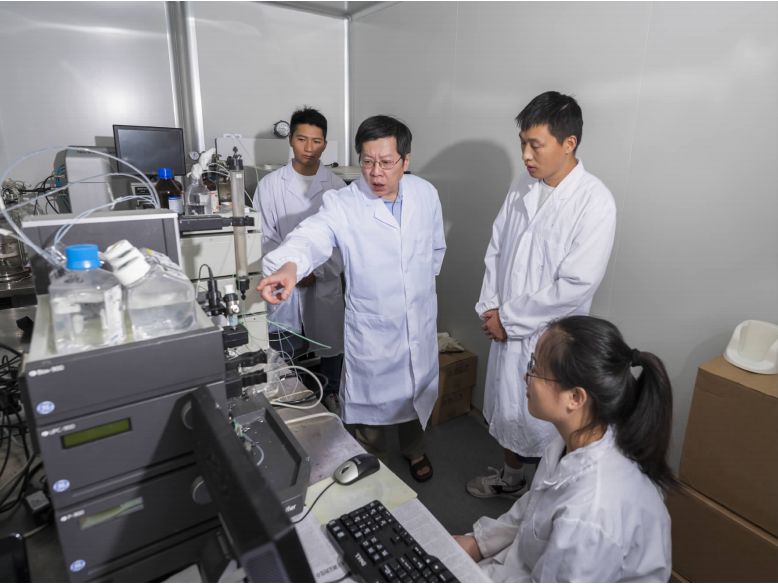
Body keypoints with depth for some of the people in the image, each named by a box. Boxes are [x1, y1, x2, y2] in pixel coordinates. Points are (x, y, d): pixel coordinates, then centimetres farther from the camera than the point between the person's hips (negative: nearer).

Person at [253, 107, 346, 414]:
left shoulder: (336, 186, -1)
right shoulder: (270, 184, -3)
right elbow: (265, 236, -3)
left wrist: (317, 272, -11)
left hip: (326, 282, 1)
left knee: (331, 343, 13)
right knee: (285, 351, 10)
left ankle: (330, 394, 37)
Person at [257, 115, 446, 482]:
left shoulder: (426, 194, -3)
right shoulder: (343, 204, -17)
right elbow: (312, 237, -35)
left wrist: (423, 283, 12)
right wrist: (290, 265, -55)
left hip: (421, 323, 4)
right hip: (372, 330, -4)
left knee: (417, 393, 24)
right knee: (370, 402, 11)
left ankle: (414, 449, 54)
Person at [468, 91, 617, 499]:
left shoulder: (595, 202, -19)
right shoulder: (522, 186, 1)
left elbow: (576, 286, -22)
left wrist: (510, 319, -16)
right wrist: (489, 308, -3)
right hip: (506, 328, 6)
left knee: (544, 426, 11)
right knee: (507, 409, 23)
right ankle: (510, 477, 47)